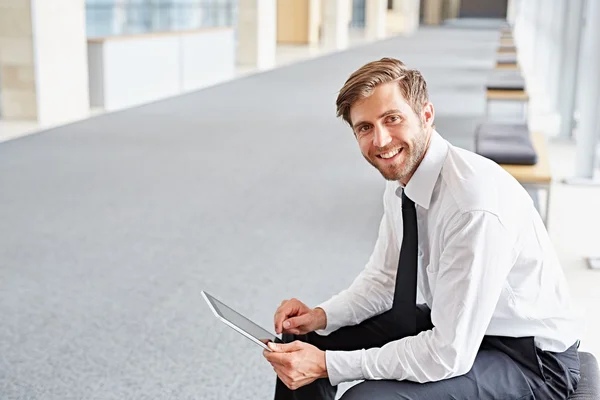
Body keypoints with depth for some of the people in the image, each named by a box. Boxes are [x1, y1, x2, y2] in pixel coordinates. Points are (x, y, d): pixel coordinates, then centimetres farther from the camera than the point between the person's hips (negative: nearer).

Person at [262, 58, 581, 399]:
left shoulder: (476, 206, -32)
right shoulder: (401, 179, -6)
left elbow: (449, 355, -29)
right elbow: (382, 279, 8)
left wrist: (327, 364, -26)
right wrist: (320, 317, -10)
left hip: (528, 358, -7)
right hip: (449, 324, 8)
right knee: (304, 337, 5)